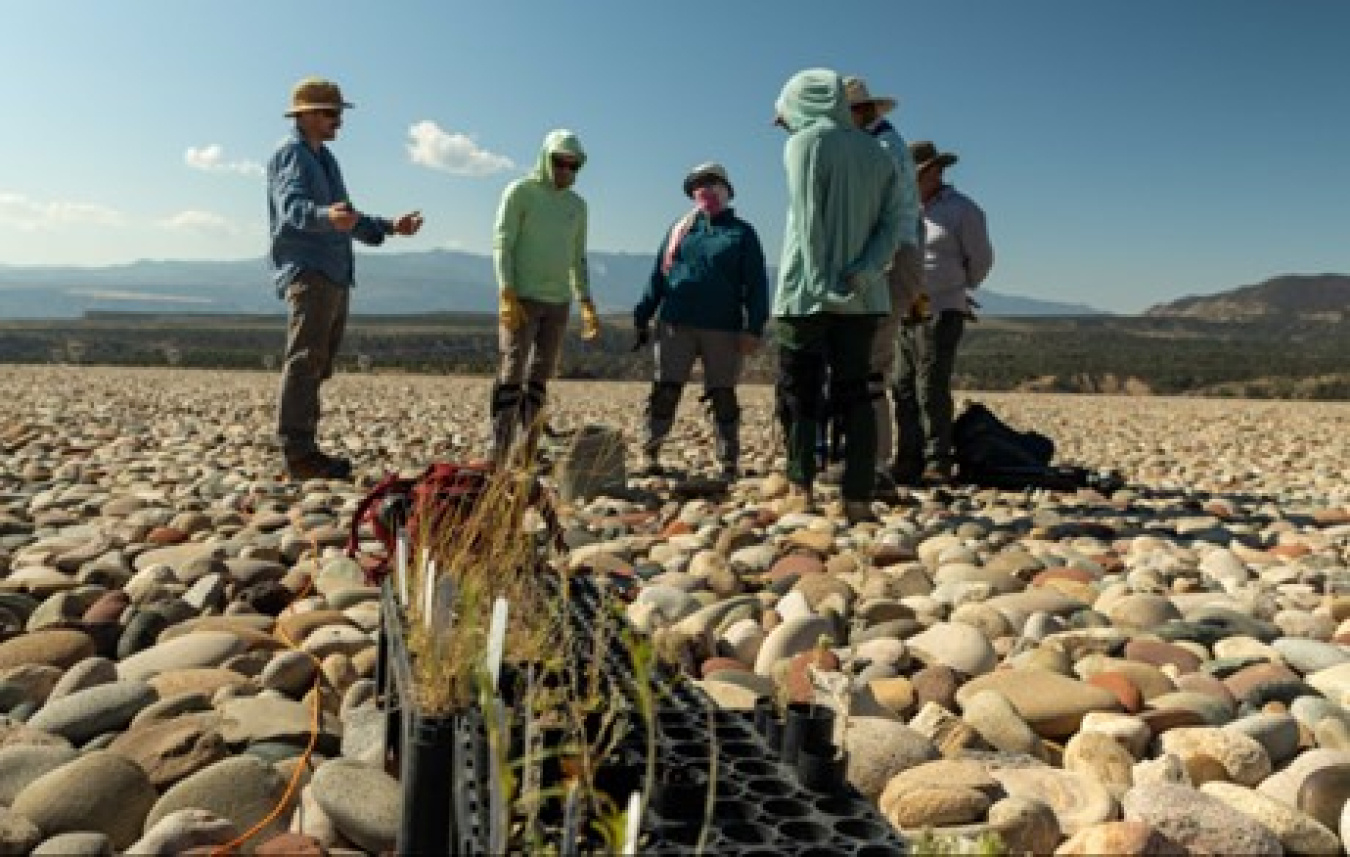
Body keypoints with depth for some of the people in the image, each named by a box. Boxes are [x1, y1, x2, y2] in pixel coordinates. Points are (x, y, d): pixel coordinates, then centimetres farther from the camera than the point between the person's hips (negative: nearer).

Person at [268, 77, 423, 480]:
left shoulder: (325, 159, 25)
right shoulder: (290, 154, -3)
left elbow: (348, 219, 31)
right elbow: (293, 207, -22)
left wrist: (390, 227, 23)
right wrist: (326, 216, -42)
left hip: (335, 278, 9)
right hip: (307, 274, -9)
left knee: (318, 366, 6)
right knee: (305, 360, -15)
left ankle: (304, 450, 8)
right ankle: (298, 453, -19)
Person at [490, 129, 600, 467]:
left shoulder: (577, 204, 14)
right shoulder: (520, 191, -3)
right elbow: (502, 244, -10)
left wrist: (587, 305, 10)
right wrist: (507, 296, -21)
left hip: (557, 302, 6)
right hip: (520, 298, -6)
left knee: (540, 376, 5)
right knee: (513, 373, -11)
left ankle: (528, 453, 9)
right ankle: (498, 456, -12)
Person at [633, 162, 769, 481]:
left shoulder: (742, 233, 8)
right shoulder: (680, 230, 16)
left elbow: (756, 285, 2)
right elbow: (658, 278, 16)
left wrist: (754, 328, -7)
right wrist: (643, 317, 11)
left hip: (723, 331, -2)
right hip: (676, 326, 2)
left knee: (722, 397, 3)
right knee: (664, 392, -1)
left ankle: (729, 463, 11)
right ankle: (649, 455, 7)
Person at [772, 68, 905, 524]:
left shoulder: (804, 143, -1)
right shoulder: (879, 154, 16)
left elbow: (807, 220, -12)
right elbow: (891, 227, 4)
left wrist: (817, 282, -14)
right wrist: (861, 273, -8)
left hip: (808, 292, -5)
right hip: (862, 296, 5)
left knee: (798, 389, 6)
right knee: (854, 395, 7)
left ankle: (801, 487, 0)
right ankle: (858, 498, 1)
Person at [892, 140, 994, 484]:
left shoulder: (963, 210, -3)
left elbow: (981, 259, 6)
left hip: (941, 313, -6)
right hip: (905, 314, 6)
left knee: (932, 388, -11)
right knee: (905, 389, 3)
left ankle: (938, 463, -6)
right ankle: (909, 464, 7)